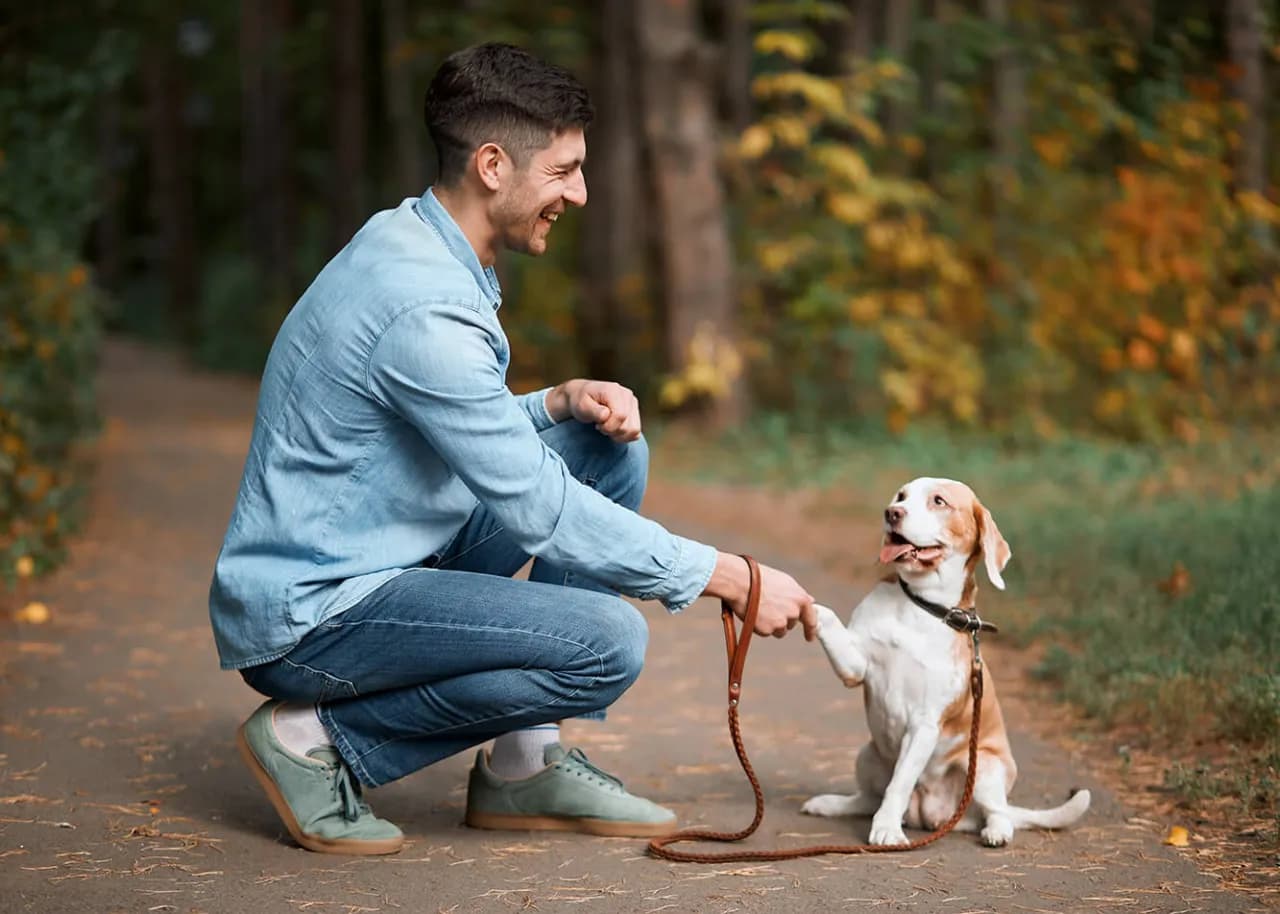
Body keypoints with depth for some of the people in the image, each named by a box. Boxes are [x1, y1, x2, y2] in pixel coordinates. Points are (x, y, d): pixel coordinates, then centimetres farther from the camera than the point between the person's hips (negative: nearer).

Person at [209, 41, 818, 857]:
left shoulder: (410, 241, 7)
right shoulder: (424, 306, -24)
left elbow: (471, 438, 19)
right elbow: (538, 511, -23)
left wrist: (562, 400, -1)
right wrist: (729, 578, -18)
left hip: (372, 568, 10)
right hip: (308, 617, -10)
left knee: (608, 450, 8)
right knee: (608, 642, -24)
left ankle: (525, 764, 7)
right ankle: (321, 737, -7)